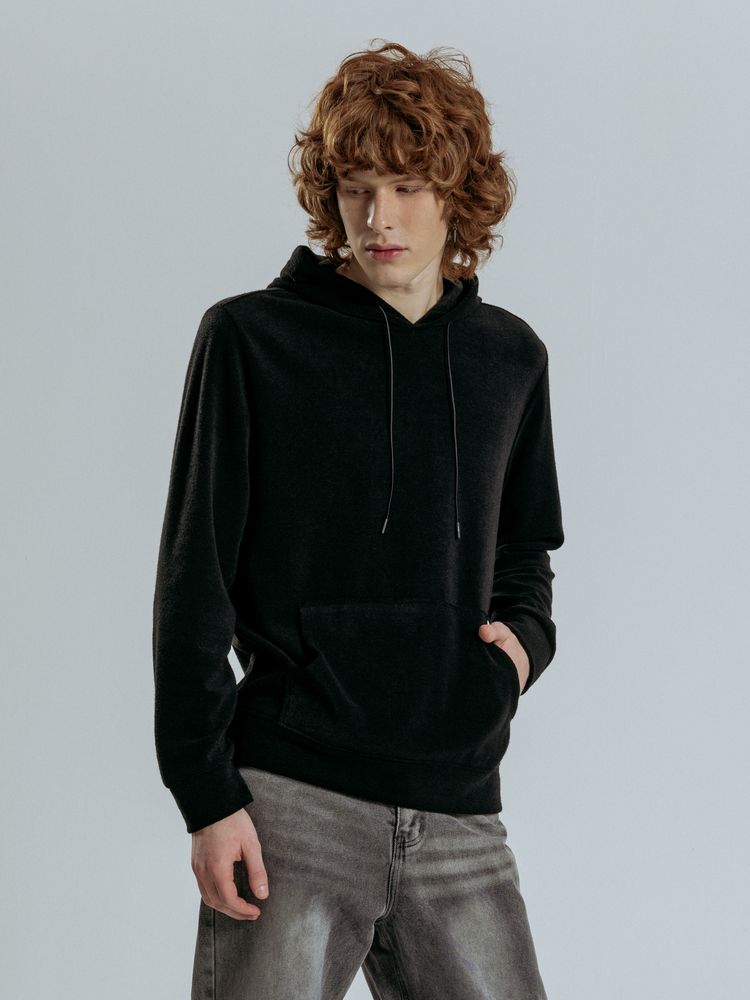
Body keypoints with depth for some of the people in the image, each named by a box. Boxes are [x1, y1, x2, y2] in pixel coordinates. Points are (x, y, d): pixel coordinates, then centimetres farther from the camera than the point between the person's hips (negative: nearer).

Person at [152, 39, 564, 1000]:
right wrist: (208, 794, -9)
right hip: (291, 799, -3)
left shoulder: (510, 357, 12)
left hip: (459, 812, 4)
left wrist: (524, 633, 3)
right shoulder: (252, 338, -1)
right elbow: (194, 585, -3)